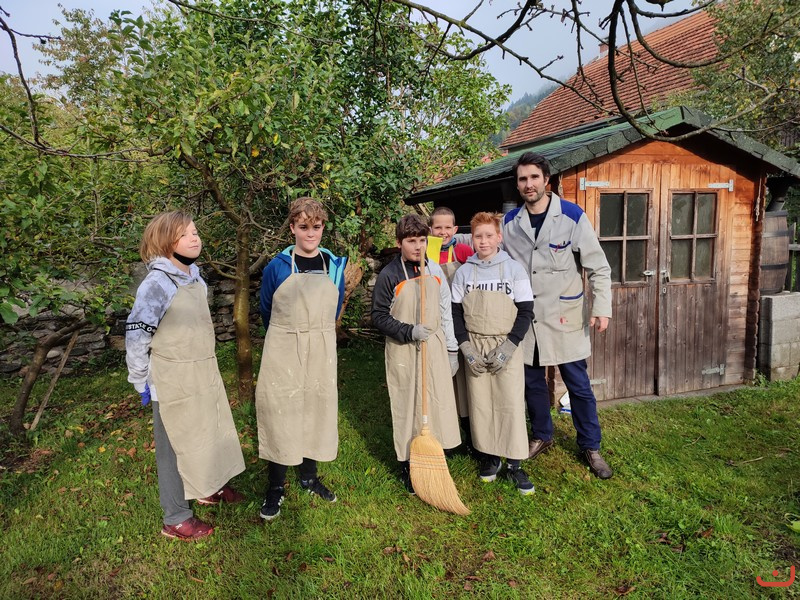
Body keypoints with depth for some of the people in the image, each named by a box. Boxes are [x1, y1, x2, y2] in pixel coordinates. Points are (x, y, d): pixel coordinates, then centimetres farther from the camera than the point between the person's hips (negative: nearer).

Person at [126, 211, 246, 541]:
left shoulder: (194, 276, 5)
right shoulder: (157, 283, -19)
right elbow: (135, 334, -18)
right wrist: (141, 382, -10)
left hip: (205, 374, 7)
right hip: (175, 380, -7)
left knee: (211, 433, 21)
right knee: (176, 445, 7)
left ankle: (210, 487, 44)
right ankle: (176, 519, 24)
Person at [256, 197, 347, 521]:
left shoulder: (334, 266, 0)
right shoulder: (277, 267, -8)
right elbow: (266, 312, 7)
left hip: (321, 354, 3)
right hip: (282, 354, -3)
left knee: (316, 412, 12)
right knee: (280, 415, 2)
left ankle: (309, 477, 31)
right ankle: (276, 487, 18)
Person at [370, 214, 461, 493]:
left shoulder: (435, 270, 4)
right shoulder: (389, 275, -9)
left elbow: (445, 311, 9)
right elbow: (379, 316, -6)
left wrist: (452, 349, 10)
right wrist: (409, 332, -19)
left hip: (434, 347, 4)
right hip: (403, 352, -4)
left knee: (437, 404, 8)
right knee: (407, 407, 5)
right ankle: (407, 466, 23)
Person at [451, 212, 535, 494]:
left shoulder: (514, 269, -3)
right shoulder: (463, 272, 3)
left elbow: (526, 312, -3)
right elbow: (455, 313, 4)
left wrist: (507, 348, -12)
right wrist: (467, 349, -7)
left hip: (507, 347, -2)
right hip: (474, 346, 2)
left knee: (511, 403, -3)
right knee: (479, 403, 6)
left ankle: (514, 465, 10)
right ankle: (489, 456, 24)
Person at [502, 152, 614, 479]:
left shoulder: (572, 216, -7)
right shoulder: (509, 222, 2)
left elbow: (598, 267, -5)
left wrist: (601, 308, -11)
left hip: (565, 317, -3)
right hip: (526, 318, 3)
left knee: (578, 384, 6)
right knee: (532, 382, 14)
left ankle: (590, 446, 24)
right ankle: (542, 436, 35)